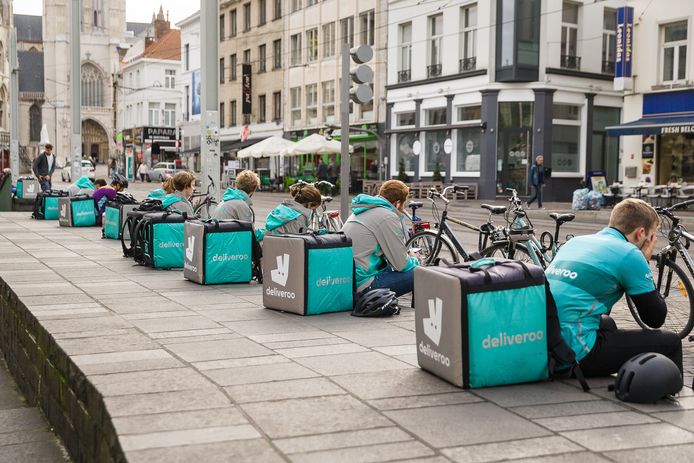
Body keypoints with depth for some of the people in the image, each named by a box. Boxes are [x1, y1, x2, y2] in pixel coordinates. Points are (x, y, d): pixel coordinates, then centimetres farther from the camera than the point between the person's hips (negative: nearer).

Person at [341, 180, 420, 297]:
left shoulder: (363, 211, 15)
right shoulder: (387, 217, -13)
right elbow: (401, 265, -10)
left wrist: (407, 256, 24)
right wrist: (414, 259, 11)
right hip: (362, 284, -10)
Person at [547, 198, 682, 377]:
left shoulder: (576, 241, 15)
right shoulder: (629, 254, -6)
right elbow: (656, 319, 3)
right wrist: (644, 263, 11)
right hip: (576, 355, -9)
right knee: (670, 342, 1)